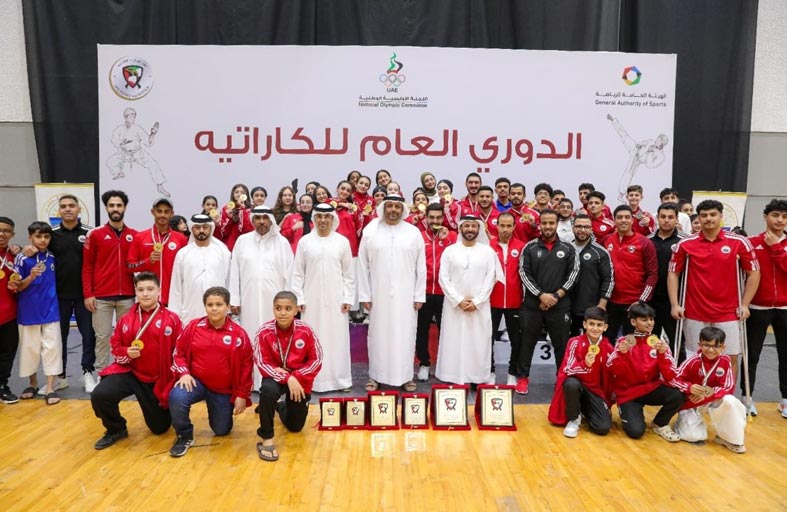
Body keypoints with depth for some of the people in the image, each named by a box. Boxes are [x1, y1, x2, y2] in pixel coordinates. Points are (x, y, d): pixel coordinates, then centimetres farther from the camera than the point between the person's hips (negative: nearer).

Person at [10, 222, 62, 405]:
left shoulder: (52, 258, 3)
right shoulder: (22, 258, -6)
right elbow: (18, 287, -5)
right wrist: (31, 276, -22)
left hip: (50, 310, 2)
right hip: (28, 311, -2)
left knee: (52, 347, -1)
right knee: (30, 347, 10)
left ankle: (50, 388, 5)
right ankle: (33, 384, 27)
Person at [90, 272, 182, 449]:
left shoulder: (172, 319, -10)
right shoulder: (126, 320, -2)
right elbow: (115, 347, 8)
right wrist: (126, 353, -14)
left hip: (158, 379, -1)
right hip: (129, 372, 2)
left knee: (160, 428, 8)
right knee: (99, 395, -27)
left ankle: (165, 408, 47)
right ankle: (116, 430, 5)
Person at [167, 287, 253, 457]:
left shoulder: (238, 333, -9)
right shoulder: (194, 326, -6)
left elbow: (246, 366, -4)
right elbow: (178, 352, 3)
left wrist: (242, 395, -5)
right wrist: (184, 373, -15)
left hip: (224, 390, 0)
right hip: (197, 381, 0)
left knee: (222, 431, 8)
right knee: (176, 397, -32)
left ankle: (217, 412, 45)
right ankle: (184, 437, -5)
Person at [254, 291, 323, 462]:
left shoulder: (305, 331, -19)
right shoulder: (264, 332, -21)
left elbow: (316, 361, -13)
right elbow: (262, 363, -20)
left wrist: (295, 377, -23)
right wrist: (287, 378, -31)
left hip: (300, 379, 2)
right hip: (276, 377, -2)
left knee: (295, 427, 14)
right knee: (268, 390, -39)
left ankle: (282, 408, 51)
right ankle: (266, 438, -18)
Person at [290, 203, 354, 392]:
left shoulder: (342, 241, 3)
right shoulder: (305, 241, 2)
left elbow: (349, 274, 5)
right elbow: (297, 273, 4)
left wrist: (347, 298, -1)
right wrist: (298, 298, -2)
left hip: (336, 299, 0)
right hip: (311, 299, 0)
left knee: (337, 338, 4)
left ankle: (340, 379, 15)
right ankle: (312, 380, 15)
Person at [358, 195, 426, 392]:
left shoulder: (414, 232, 2)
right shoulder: (370, 231, 1)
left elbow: (421, 267, 2)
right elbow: (363, 265, 1)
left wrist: (419, 295, -2)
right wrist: (364, 295, -3)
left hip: (406, 295, 0)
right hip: (379, 294, 0)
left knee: (405, 335, 6)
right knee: (378, 334, 8)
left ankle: (405, 376, 17)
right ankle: (376, 376, 19)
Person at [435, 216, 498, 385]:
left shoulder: (488, 251, 4)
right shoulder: (449, 251, 2)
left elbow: (490, 279, -1)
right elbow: (444, 279, -3)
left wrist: (476, 301, -9)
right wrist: (459, 300, -10)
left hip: (479, 306, 0)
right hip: (454, 305, 0)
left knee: (479, 343, 2)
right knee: (453, 343, 2)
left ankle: (479, 378, 11)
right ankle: (451, 378, 10)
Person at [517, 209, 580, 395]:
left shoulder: (568, 248, 5)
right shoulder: (529, 247, 2)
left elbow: (573, 274, 1)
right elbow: (524, 274, -3)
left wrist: (557, 295, -8)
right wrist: (541, 295, -11)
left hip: (560, 305, 1)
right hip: (532, 304, 0)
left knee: (562, 343, 7)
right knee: (527, 342, 6)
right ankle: (524, 377, 19)